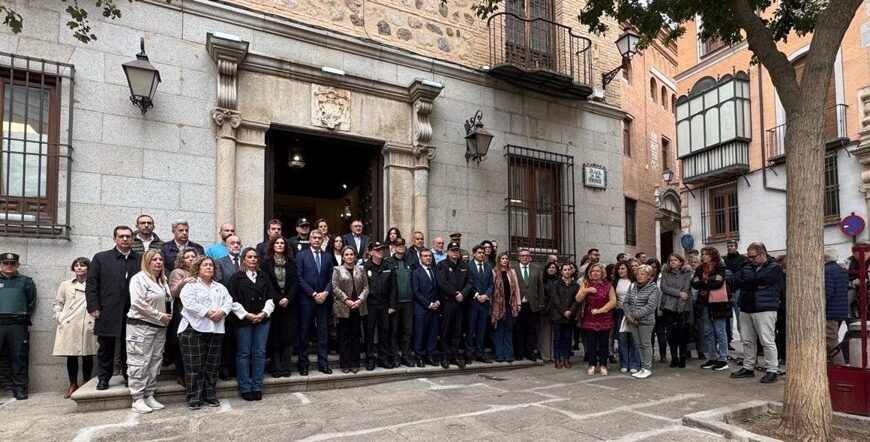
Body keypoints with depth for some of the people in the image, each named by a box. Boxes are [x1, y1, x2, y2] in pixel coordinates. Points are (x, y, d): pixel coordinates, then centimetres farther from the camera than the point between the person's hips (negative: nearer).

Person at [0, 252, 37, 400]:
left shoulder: (26, 282, 11)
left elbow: (31, 303, 14)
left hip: (18, 325, 0)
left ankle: (20, 389, 6)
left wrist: (24, 317, 7)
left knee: (19, 357, 1)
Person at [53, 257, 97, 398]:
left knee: (87, 355, 3)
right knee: (71, 356, 5)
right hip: (69, 326, 2)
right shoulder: (65, 284, 13)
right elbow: (57, 303, 14)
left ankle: (85, 384, 15)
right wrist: (60, 317, 1)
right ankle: (73, 384, 16)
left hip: (88, 325, -2)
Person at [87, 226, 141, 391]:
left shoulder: (139, 260, 6)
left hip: (131, 313, 1)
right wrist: (93, 307, -6)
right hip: (107, 313, 0)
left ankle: (129, 376, 19)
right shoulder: (101, 258, 6)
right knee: (105, 348, 9)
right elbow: (91, 284, 2)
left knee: (129, 348, 8)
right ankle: (103, 378, 20)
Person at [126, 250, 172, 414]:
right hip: (141, 326, -8)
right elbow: (138, 303, -18)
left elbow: (168, 300, 23)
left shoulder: (163, 280, 15)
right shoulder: (139, 278, -8)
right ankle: (137, 399, 2)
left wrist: (167, 317, 5)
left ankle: (149, 395, 17)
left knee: (155, 362, 9)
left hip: (160, 327, 8)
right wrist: (159, 315, -15)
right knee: (140, 362, -4)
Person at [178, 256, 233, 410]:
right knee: (194, 365, -3)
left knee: (212, 364, 7)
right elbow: (189, 303, -13)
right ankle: (194, 397, 6)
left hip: (216, 329, 5)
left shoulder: (220, 287, 20)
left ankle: (209, 394, 17)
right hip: (194, 329, -5)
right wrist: (208, 312, -18)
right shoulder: (190, 285, 2)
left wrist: (222, 311, -12)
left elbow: (229, 302, 8)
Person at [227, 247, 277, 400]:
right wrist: (246, 315, -13)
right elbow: (233, 300, -6)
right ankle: (245, 388, 9)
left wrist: (264, 313, -7)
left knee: (260, 353, 4)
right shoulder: (236, 277, 1)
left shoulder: (264, 277, 12)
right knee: (244, 353, 1)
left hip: (262, 319, 3)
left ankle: (257, 387, 12)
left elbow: (270, 298, 8)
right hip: (244, 319, -3)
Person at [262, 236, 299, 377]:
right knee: (274, 337, 0)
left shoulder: (291, 263, 9)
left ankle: (285, 367, 5)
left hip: (289, 304, 2)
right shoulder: (265, 263, 2)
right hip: (273, 304, -2)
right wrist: (278, 299, -11)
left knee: (288, 337, -1)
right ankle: (276, 368, 5)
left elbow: (295, 282, 4)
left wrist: (288, 298, -10)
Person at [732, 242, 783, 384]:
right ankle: (748, 368, 22)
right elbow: (736, 281, -1)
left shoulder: (774, 268, -2)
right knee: (747, 341, 11)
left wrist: (747, 282, -3)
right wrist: (756, 285, -10)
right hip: (746, 309, 6)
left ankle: (772, 370, 4)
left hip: (765, 309, -6)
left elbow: (761, 280, -18)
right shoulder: (747, 268, 14)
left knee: (767, 341, -5)